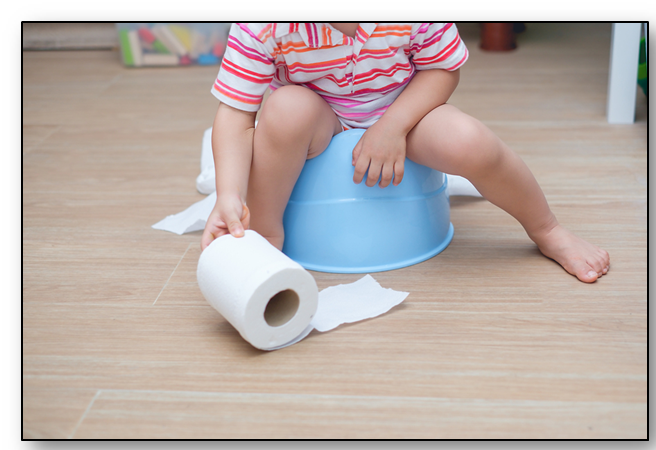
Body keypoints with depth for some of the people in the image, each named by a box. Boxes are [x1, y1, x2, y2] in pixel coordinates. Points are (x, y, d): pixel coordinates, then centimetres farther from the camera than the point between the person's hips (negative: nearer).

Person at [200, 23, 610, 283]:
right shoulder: (262, 23, -27)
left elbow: (444, 68, -9)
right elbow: (236, 114, -25)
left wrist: (392, 126, -24)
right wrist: (230, 197, -40)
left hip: (404, 109, 1)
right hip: (318, 127, 0)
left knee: (468, 142, -29)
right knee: (287, 109, -36)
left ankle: (548, 233, 0)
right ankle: (265, 239, -15)